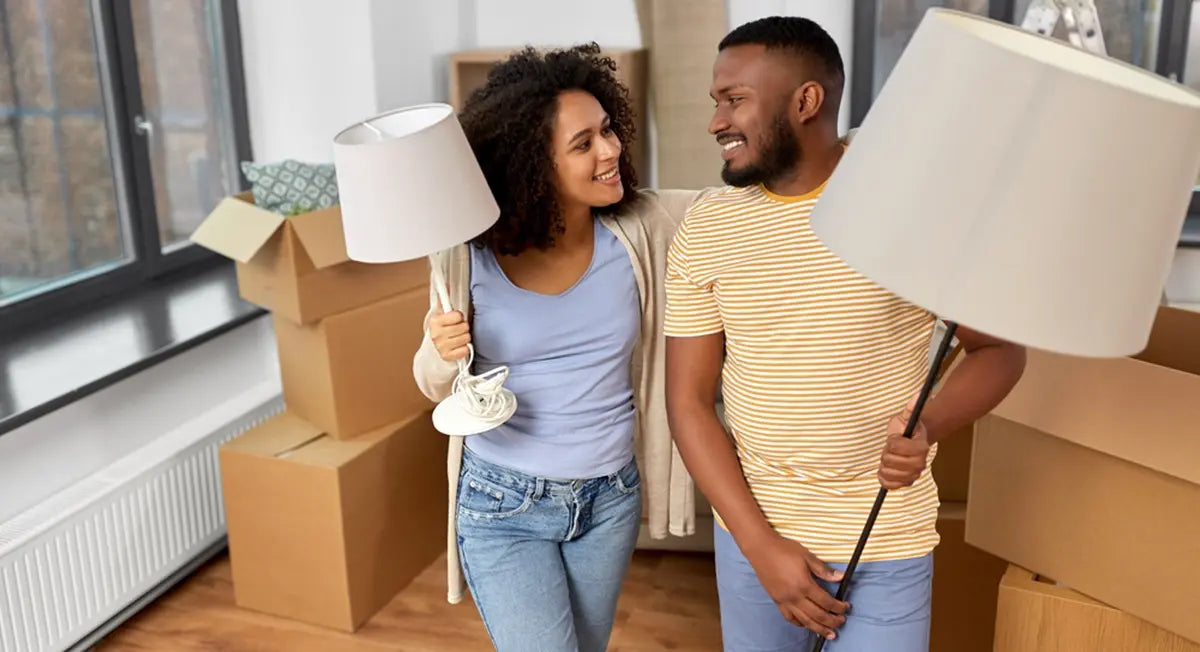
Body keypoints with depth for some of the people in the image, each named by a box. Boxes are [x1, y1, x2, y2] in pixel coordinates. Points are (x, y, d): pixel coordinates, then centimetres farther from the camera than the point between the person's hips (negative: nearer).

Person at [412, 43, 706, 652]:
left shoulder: (640, 228, -11)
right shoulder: (470, 254, -15)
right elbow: (436, 385, -3)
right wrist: (442, 354, -25)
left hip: (609, 499, 3)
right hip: (503, 504, -3)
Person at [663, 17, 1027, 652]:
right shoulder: (703, 230, -5)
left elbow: (999, 349, -1)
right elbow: (689, 402, -4)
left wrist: (929, 429, -21)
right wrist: (760, 544, -10)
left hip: (884, 549, -2)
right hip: (750, 534, 3)